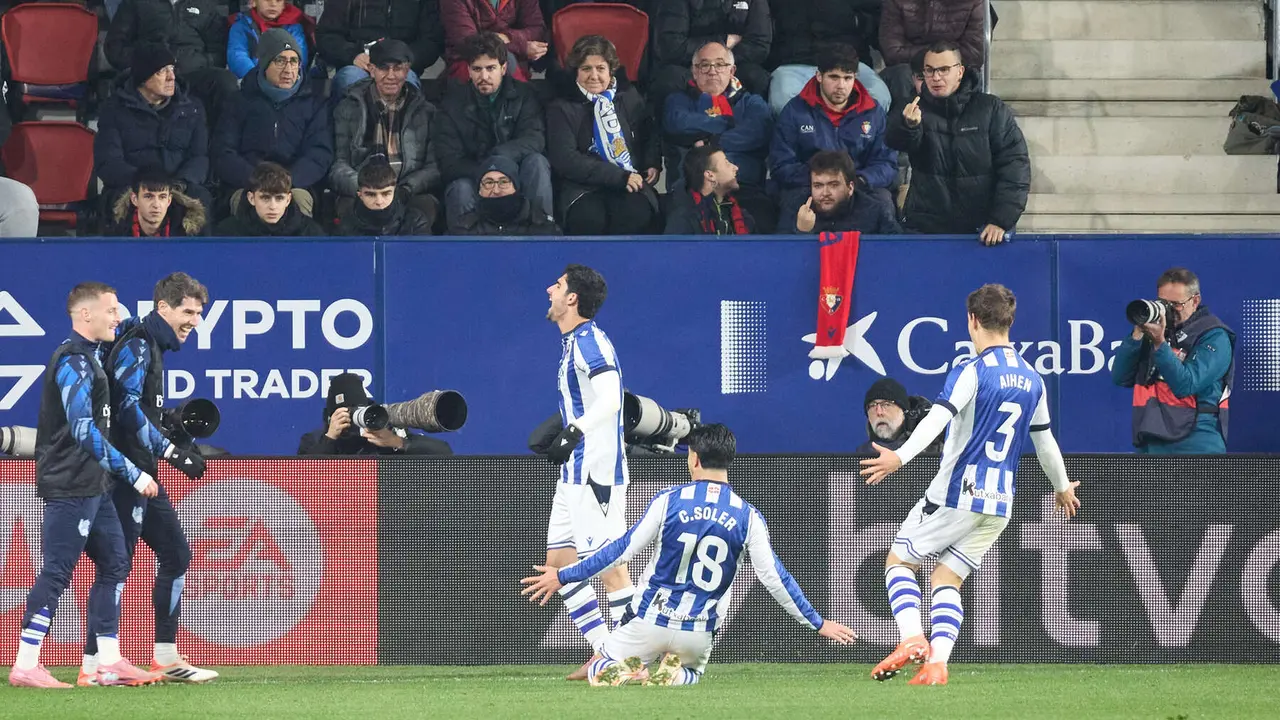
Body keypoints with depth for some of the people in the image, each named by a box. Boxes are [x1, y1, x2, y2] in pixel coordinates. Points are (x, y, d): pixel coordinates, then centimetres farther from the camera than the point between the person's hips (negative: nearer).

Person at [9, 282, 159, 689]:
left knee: (114, 564, 11)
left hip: (93, 487, 10)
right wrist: (132, 474, -22)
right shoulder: (74, 362, -15)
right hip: (70, 487, -10)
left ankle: (109, 663, 14)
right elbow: (85, 432, -22)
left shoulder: (90, 357, 16)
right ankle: (25, 667, -7)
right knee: (56, 572, -8)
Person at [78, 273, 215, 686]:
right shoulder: (137, 346, -12)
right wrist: (172, 452, -23)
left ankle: (166, 658, 18)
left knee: (175, 553, 14)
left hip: (141, 476, 11)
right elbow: (128, 409, -22)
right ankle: (92, 666, -10)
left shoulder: (153, 347, 19)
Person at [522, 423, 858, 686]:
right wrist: (817, 622, 4)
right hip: (699, 634, 1)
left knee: (599, 671, 21)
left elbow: (621, 550, -7)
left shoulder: (668, 502, -8)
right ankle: (673, 673, -5)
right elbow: (774, 578, -5)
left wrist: (564, 576, 2)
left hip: (649, 621, -1)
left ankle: (629, 671, -17)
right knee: (691, 673, 34)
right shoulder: (748, 517, -5)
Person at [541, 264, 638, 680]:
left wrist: (575, 431, -41)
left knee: (608, 564, -9)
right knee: (557, 561, 11)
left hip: (596, 473, -11)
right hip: (575, 474, 11)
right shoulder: (573, 343, 16)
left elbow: (610, 399, -29)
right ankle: (603, 653, 13)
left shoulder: (591, 342, -15)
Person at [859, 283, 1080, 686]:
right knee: (947, 580, 11)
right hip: (999, 504, 6)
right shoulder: (1032, 380, 11)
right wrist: (1062, 487, 39)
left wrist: (900, 457, -38)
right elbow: (1044, 440, 23)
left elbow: (939, 417, -27)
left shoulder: (972, 371, -11)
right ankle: (937, 664, -8)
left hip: (957, 495, -6)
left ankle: (913, 639, -12)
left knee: (899, 560, 9)